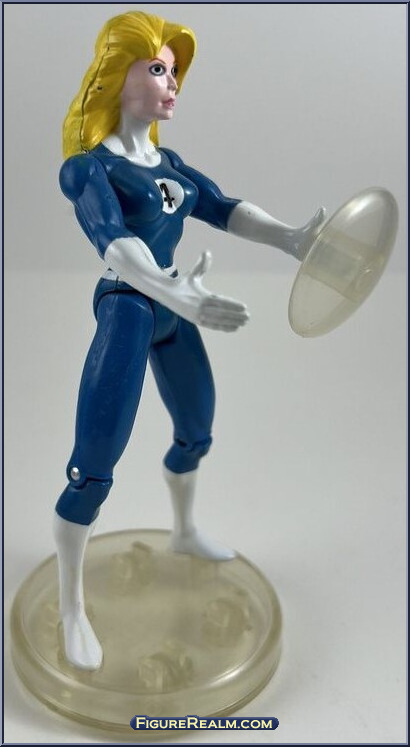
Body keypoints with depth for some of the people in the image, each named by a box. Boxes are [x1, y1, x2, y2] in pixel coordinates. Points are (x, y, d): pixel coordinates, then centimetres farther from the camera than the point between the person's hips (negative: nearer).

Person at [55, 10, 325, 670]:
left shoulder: (167, 161, 11)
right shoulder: (90, 164, -13)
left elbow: (222, 208, 2)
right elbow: (114, 242, -30)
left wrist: (291, 237, -13)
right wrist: (173, 291, -48)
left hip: (171, 313, 8)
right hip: (126, 313, -8)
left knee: (196, 432, 21)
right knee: (93, 469, -8)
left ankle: (184, 533, 48)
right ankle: (71, 608, 10)